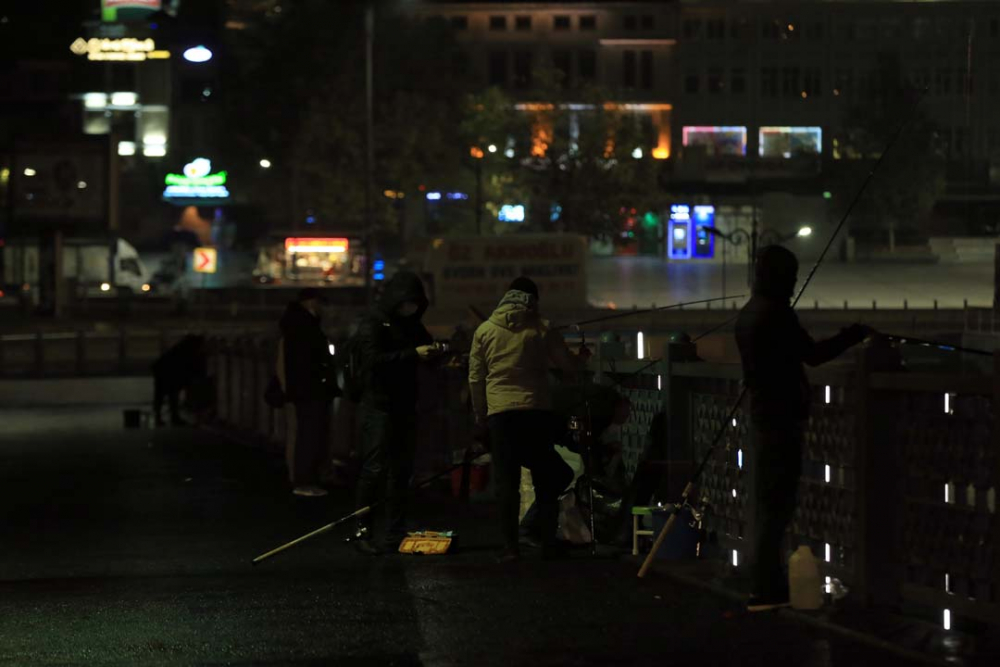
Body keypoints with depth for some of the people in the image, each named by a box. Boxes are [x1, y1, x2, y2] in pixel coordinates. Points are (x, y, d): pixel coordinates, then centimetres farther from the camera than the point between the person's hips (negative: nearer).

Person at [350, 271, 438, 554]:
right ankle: (362, 530, -4)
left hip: (405, 408, 7)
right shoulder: (372, 325, -9)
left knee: (401, 472, 8)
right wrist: (413, 354, -27)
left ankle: (395, 534, 13)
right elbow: (374, 359, -23)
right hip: (379, 407, -7)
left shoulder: (412, 325, 14)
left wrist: (434, 353, 1)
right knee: (375, 469, -9)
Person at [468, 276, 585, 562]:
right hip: (537, 411, 0)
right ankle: (549, 543, 8)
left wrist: (480, 414, 19)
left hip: (500, 413, 1)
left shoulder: (485, 331, 8)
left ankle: (510, 546, -1)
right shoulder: (542, 329, 5)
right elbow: (568, 365, 11)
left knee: (507, 481, 2)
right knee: (545, 479, 9)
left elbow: (475, 378, 9)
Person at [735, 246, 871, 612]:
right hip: (781, 417, -10)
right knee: (777, 503, -8)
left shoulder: (749, 312, 13)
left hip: (763, 414, 10)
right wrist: (853, 335, -1)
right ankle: (765, 589, -9)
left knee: (770, 501, 14)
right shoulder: (776, 313, -16)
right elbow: (813, 355, -14)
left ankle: (767, 583, 18)